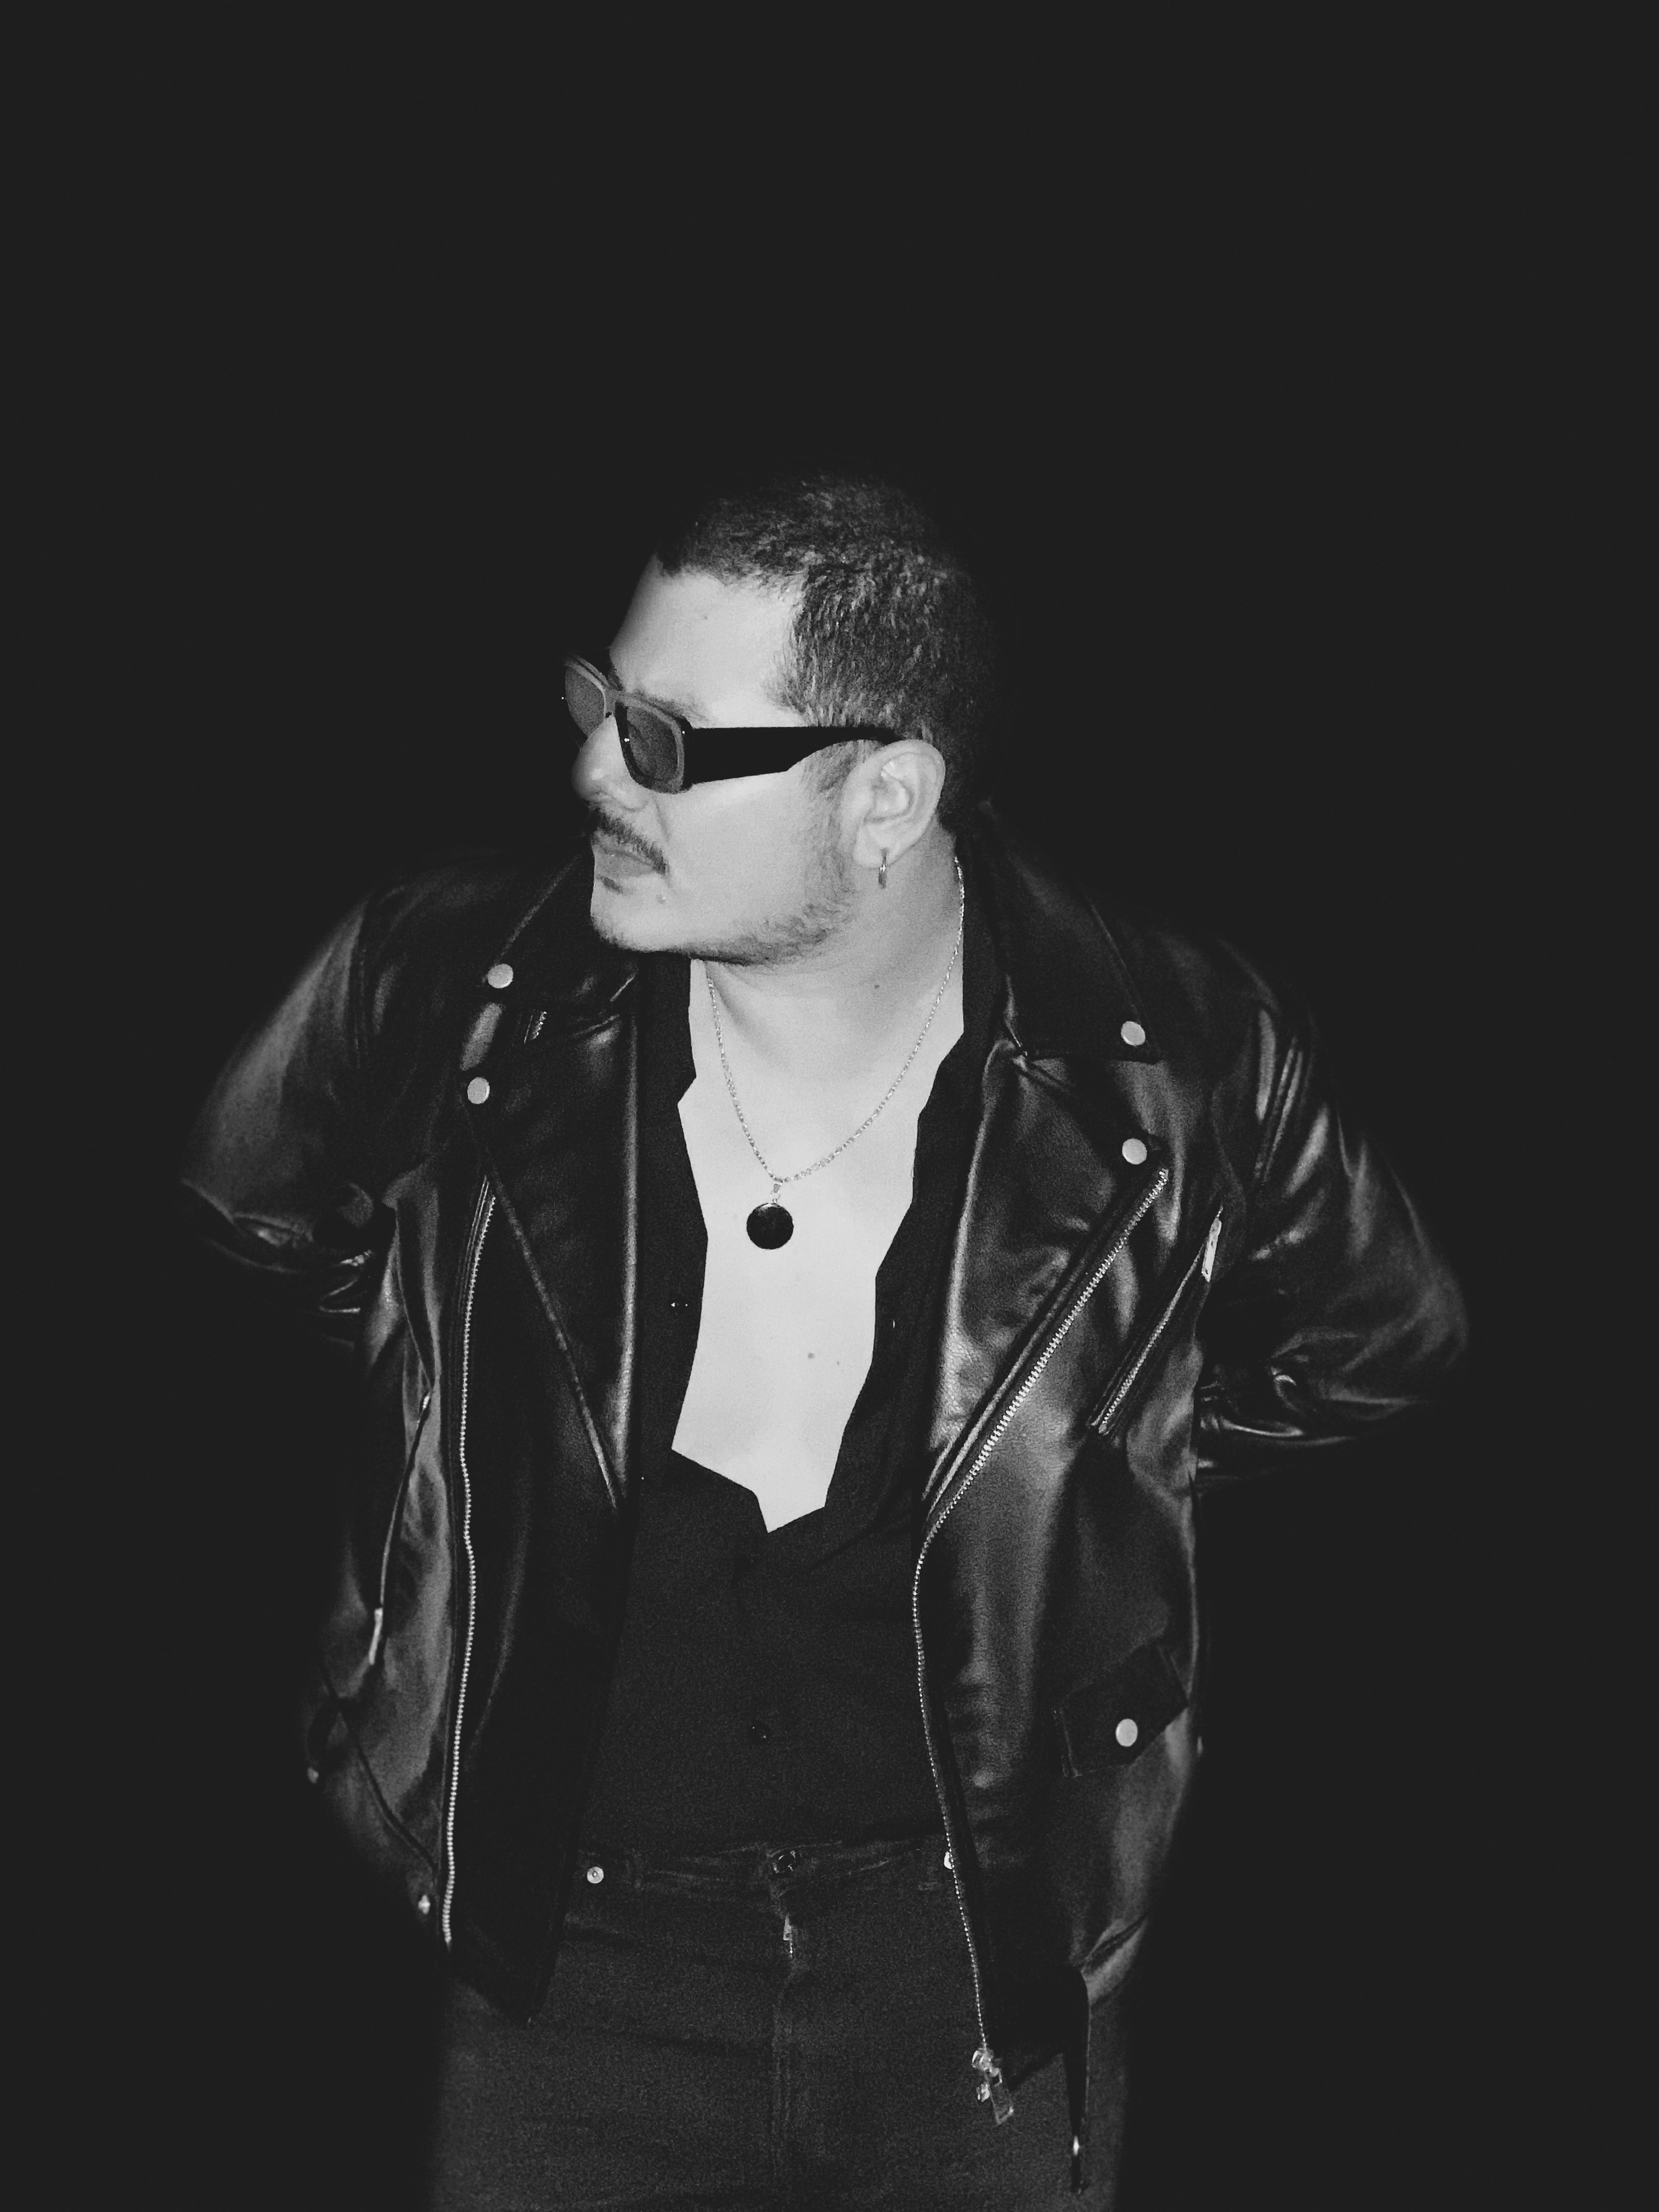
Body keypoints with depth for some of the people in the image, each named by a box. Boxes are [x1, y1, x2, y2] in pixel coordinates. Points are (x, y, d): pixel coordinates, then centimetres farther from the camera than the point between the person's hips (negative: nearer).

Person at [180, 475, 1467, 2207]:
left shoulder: (1170, 1064, -13)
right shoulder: (446, 990, -11)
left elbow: (1385, 1338, 8)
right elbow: (247, 1201, 12)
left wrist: (1065, 1444, 4)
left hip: (982, 1957, 0)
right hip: (574, 1968, 1)